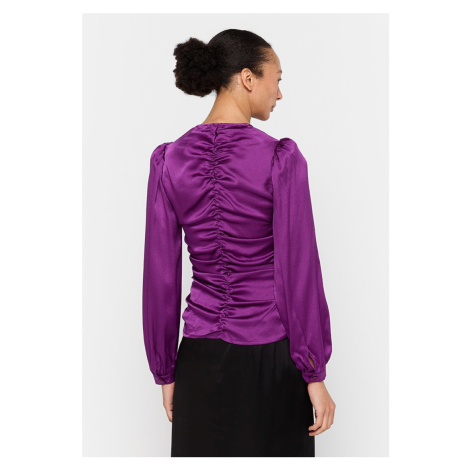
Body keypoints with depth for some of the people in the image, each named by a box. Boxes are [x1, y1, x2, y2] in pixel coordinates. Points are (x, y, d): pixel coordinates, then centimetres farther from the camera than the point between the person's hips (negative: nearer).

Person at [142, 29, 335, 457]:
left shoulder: (169, 160, -4)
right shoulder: (281, 159, -14)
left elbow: (160, 276, -3)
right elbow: (298, 271, -14)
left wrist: (165, 371, 8)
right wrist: (315, 374, -5)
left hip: (201, 357, 3)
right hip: (271, 357, -3)